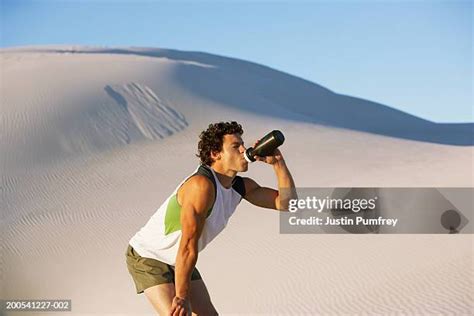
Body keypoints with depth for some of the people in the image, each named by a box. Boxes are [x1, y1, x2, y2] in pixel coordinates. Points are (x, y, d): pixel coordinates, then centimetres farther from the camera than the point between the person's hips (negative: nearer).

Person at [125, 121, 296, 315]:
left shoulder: (241, 186, -4)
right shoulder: (202, 185, -32)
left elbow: (286, 202, -3)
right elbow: (188, 248, -31)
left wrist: (278, 162, -15)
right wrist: (181, 297, -27)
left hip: (176, 260, 9)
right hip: (147, 256, -9)